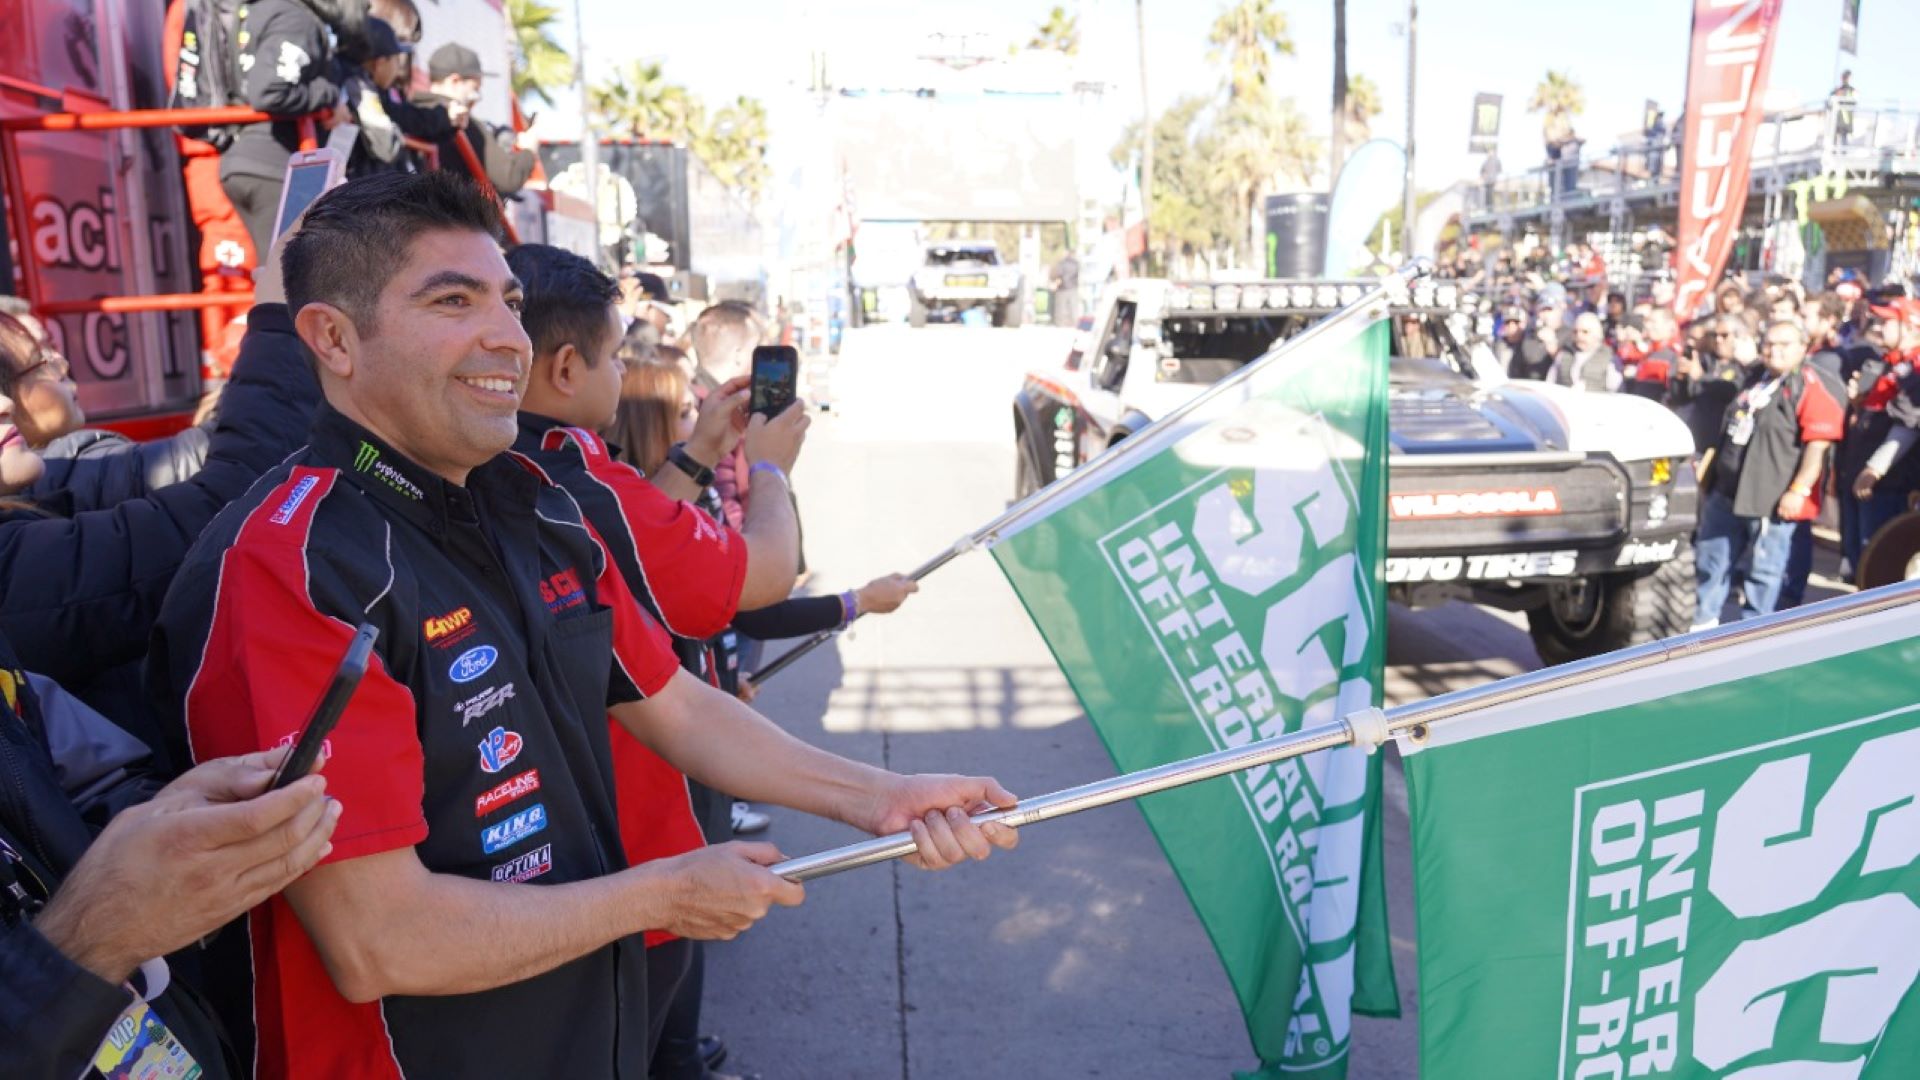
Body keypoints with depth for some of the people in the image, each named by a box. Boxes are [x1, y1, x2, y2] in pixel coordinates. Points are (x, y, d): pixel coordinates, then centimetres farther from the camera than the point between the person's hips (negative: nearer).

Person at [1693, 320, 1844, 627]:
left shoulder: (1810, 390, -9)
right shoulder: (1754, 382, 17)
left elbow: (1817, 445, -16)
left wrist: (1799, 490, -21)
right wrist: (1707, 470, 24)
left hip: (1771, 500, -8)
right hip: (1727, 492, 8)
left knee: (1764, 570, 2)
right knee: (1710, 559, 12)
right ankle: (1703, 622, 24)